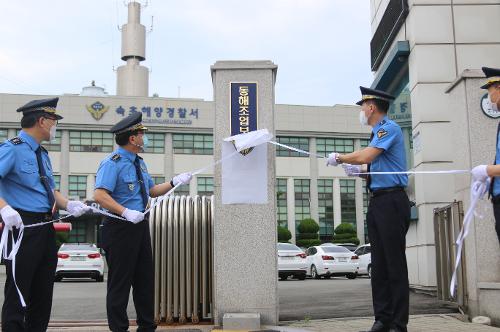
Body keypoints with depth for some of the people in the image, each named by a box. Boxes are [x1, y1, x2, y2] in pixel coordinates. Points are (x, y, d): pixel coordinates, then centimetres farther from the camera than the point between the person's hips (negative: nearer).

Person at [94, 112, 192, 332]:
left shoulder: (139, 163, 15)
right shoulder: (113, 163, -13)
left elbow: (152, 191, 23)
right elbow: (100, 195, -23)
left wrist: (174, 182, 10)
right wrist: (126, 212, -31)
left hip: (140, 226, 9)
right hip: (121, 228, -9)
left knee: (145, 279, 14)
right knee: (120, 282, 0)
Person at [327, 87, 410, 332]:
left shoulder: (389, 128, -8)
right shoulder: (378, 132, 21)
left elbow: (365, 156, -18)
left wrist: (339, 158, -4)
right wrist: (359, 171, 10)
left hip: (391, 200, -10)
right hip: (377, 202, 10)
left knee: (395, 263, -6)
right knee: (379, 263, 9)